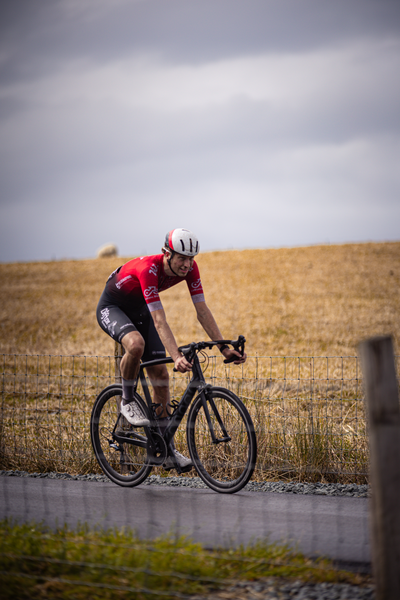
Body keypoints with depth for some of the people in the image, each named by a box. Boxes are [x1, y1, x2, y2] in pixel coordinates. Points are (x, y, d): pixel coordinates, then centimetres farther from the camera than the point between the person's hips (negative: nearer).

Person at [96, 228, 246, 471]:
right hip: (112, 307, -6)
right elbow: (159, 321, -44)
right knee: (136, 343, -39)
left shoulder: (189, 268, -20)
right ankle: (127, 400, -11)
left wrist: (224, 347, -25)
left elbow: (202, 310, -17)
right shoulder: (148, 269, -39)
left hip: (140, 309, 6)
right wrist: (177, 357, -53)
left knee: (160, 372, -2)